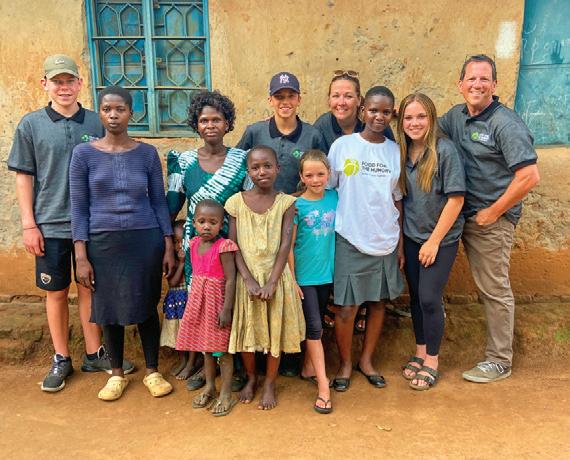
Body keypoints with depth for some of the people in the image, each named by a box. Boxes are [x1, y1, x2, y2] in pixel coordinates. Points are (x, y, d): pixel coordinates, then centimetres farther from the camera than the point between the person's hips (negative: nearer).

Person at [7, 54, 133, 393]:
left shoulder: (97, 123, 2)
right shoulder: (31, 124, 0)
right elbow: (24, 176, 1)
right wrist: (29, 224, -4)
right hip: (51, 225, 0)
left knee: (90, 289, 10)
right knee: (56, 292, 9)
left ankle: (95, 354, 24)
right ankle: (61, 359, 24)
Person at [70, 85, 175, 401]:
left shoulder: (147, 153, 2)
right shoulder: (84, 153, 0)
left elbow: (159, 201, 5)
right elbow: (79, 207, -1)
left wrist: (169, 247, 0)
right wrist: (81, 256, -6)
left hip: (146, 240, 0)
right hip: (103, 242, 0)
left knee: (147, 306, 9)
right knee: (109, 309, 10)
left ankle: (152, 371, 27)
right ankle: (117, 374, 30)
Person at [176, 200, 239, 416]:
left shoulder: (223, 247, -18)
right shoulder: (194, 244, 3)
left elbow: (230, 279, -18)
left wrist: (227, 309, -20)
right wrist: (193, 299, 17)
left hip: (216, 302, -7)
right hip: (198, 301, 7)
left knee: (222, 349, 4)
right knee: (206, 348, 18)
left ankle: (226, 394, 18)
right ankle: (209, 387, 34)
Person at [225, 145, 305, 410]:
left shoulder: (286, 202, -4)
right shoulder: (237, 202, -2)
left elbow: (285, 244, -8)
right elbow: (233, 245, -4)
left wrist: (272, 282, -15)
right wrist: (249, 280, -13)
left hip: (276, 276, -1)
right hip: (246, 276, 1)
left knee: (275, 330, 8)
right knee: (246, 329, 11)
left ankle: (270, 383, 27)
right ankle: (251, 378, 34)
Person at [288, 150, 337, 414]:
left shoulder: (334, 198, 0)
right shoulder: (297, 205, -10)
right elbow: (289, 245, -8)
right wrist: (291, 279, -8)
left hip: (327, 272, 4)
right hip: (304, 276, -4)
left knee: (316, 324, 16)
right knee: (314, 328, -3)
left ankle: (308, 368, 34)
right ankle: (323, 385, 4)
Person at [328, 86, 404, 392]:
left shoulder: (395, 151, 6)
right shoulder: (342, 145, -4)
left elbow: (397, 199, 10)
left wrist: (400, 243, 9)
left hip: (385, 241, 4)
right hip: (350, 239, -3)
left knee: (378, 302, 12)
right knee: (346, 307, 1)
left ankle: (366, 360, 31)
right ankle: (345, 364, 24)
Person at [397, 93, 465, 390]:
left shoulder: (444, 150, -13)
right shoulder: (402, 153, 3)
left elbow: (456, 198, -15)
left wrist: (434, 241, -14)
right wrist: (400, 242, 7)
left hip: (441, 239, -5)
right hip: (411, 237, 5)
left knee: (429, 299, -3)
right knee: (415, 297, 12)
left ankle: (431, 362, 17)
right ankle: (420, 353, 30)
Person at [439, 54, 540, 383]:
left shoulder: (506, 124, -16)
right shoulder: (456, 116, 6)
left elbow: (530, 177, -22)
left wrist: (492, 213, -16)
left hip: (493, 220, -6)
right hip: (466, 215, 6)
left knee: (496, 290, 4)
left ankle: (500, 361, 19)